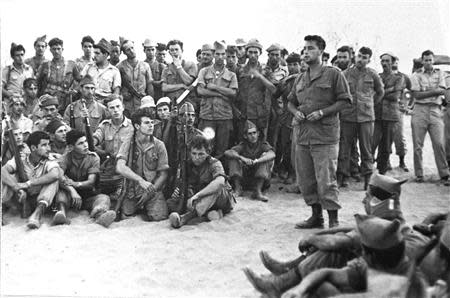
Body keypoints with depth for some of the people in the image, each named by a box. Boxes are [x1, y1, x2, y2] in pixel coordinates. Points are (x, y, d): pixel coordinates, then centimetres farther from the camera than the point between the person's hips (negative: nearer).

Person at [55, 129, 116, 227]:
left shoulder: (93, 158, -2)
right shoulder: (66, 158, -3)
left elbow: (91, 182, -13)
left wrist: (76, 184, -35)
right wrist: (72, 190, -41)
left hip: (89, 196, 0)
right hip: (70, 197, 0)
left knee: (104, 198, -28)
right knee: (61, 193, -30)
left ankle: (100, 215, -63)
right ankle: (61, 212, -60)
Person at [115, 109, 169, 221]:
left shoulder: (159, 145, 3)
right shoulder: (128, 145, 1)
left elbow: (163, 174, 2)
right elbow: (120, 168, -15)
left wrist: (150, 192, -10)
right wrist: (140, 180, -28)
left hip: (154, 190, 0)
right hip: (132, 190, 0)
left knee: (158, 217, -23)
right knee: (125, 217, -19)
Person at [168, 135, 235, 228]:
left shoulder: (214, 164, -19)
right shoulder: (188, 164, -3)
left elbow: (220, 182, -41)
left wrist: (196, 195, -49)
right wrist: (178, 193, -31)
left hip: (224, 200, -4)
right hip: (201, 200, 5)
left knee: (216, 188, -39)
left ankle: (187, 216, -47)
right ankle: (210, 212, -30)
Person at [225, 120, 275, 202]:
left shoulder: (263, 144, -2)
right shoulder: (243, 145, 2)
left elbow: (272, 154, -25)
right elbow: (227, 152, -16)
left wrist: (256, 161, -38)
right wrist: (242, 158, -33)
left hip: (260, 180, -1)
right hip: (244, 178, 1)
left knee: (265, 155, -22)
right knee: (233, 157, -14)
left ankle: (258, 191, -28)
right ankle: (238, 189, -17)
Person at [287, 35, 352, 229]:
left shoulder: (333, 74, -1)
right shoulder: (300, 79, 17)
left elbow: (345, 100, -4)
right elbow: (291, 102, 25)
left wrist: (322, 112, -14)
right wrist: (295, 112, 2)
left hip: (325, 135, -6)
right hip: (302, 135, 7)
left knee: (326, 181, -7)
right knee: (305, 180, 10)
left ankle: (333, 221, 4)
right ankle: (316, 217, 23)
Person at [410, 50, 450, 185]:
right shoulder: (416, 75, 7)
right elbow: (416, 94, -5)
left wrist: (425, 92, -12)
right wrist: (434, 91, -8)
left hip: (435, 110, 1)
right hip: (419, 110, -1)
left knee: (439, 143, -7)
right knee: (417, 144, 0)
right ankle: (419, 174, 9)